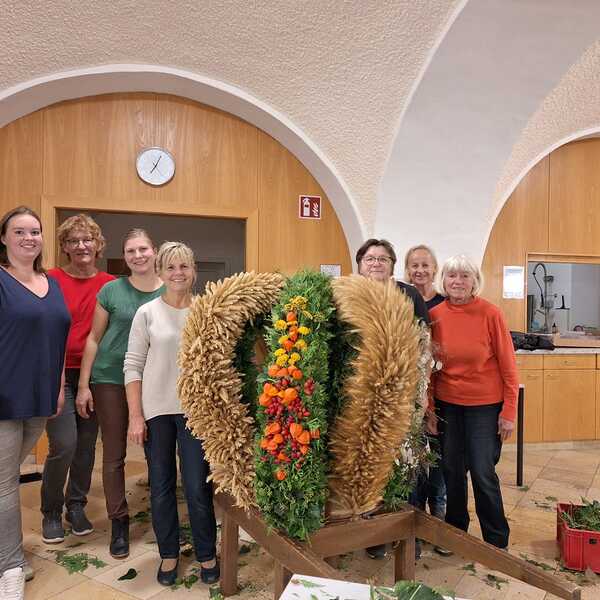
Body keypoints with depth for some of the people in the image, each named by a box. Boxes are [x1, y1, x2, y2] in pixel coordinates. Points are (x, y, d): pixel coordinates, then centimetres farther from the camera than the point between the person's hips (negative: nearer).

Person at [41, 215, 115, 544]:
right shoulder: (52, 279, -4)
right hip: (59, 374, -2)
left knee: (87, 444, 10)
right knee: (64, 443, -7)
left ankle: (76, 506, 32)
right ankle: (51, 511, 19)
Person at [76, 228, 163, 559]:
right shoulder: (112, 290, -4)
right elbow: (94, 339, 1)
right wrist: (83, 385, -2)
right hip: (111, 380, 0)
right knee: (114, 455, 7)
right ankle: (119, 524, 24)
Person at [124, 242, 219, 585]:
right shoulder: (147, 313, 0)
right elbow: (133, 366, 0)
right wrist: (136, 416, -4)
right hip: (156, 410, 1)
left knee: (198, 487, 4)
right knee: (161, 486, 12)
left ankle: (207, 554, 27)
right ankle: (169, 553, 32)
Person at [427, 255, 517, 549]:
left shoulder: (490, 313, -11)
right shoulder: (435, 315, -3)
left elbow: (507, 365, -7)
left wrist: (509, 411, -8)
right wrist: (429, 408, 2)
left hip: (485, 404, -3)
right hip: (447, 404, 3)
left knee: (483, 473, 2)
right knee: (452, 470, 12)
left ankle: (497, 542, 24)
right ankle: (455, 532, 34)